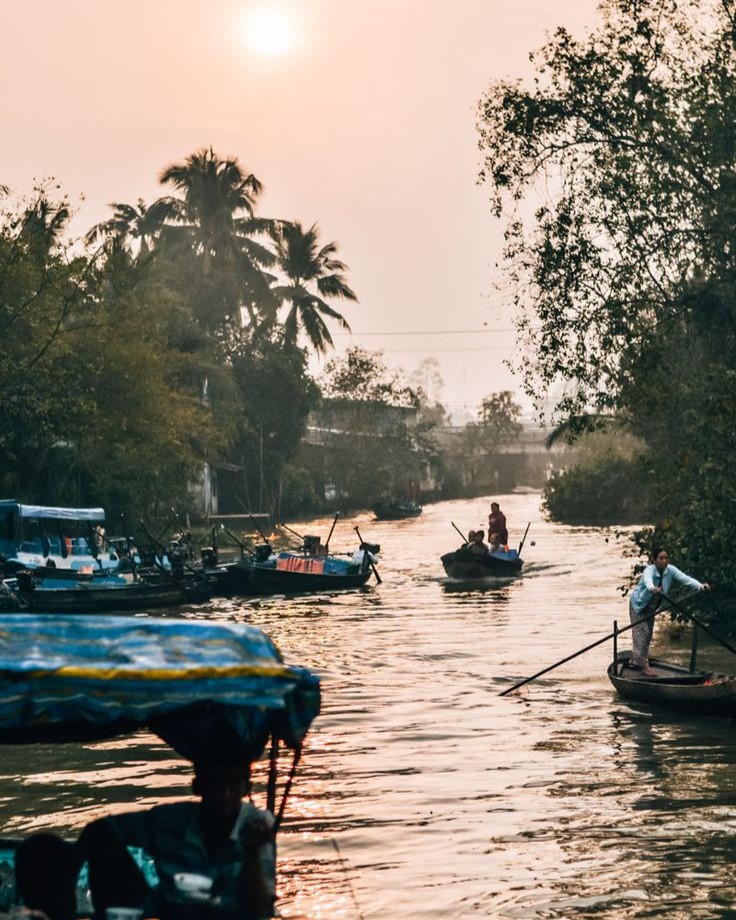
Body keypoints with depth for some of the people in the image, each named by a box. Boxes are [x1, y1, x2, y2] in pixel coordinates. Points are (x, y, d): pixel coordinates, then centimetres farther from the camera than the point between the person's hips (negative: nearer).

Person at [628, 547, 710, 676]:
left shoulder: (670, 570, -15)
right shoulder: (649, 571, -31)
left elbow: (684, 578, -29)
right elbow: (648, 580, -55)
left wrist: (700, 586, -47)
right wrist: (652, 588, -79)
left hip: (651, 607, 6)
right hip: (638, 605, -6)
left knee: (648, 634, 10)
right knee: (642, 633, -13)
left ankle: (633, 661, 25)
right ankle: (644, 666, -11)